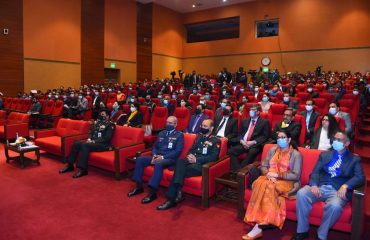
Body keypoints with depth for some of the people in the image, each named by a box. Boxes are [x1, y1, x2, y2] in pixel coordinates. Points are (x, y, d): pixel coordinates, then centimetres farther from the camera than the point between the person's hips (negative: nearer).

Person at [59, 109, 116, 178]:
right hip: (92, 142, 8)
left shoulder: (110, 125, -6)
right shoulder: (97, 122, 17)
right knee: (76, 144, -11)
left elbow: (107, 138, -15)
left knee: (85, 145, -31)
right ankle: (70, 165, -3)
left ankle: (83, 169, -30)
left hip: (102, 144, -8)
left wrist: (93, 141, -17)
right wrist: (89, 139, -1)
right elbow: (91, 133, 22)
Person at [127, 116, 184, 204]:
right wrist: (154, 155, -5)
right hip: (157, 156, 7)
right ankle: (139, 186, -7)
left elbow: (178, 151, -10)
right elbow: (155, 146, 18)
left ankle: (153, 192, -33)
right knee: (140, 159, -13)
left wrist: (163, 157, -18)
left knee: (158, 164, -38)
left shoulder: (179, 135, 0)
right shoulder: (161, 133, 20)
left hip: (170, 158, -6)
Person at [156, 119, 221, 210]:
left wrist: (196, 159, -18)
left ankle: (171, 198, -26)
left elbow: (213, 157, -8)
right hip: (192, 161, 5)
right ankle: (178, 190, -41)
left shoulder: (216, 141, 5)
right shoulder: (199, 137, 25)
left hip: (202, 164, -5)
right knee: (180, 160, -32)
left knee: (179, 171, -30)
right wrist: (190, 156, -6)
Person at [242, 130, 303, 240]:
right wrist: (268, 174, -10)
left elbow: (296, 176, -7)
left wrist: (277, 175, -14)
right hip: (270, 178, 4)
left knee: (268, 188, -35)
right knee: (261, 184, -32)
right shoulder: (272, 150, 14)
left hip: (286, 182, -4)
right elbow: (263, 166, 12)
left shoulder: (296, 154, 0)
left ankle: (258, 227, -34)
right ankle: (260, 225, -34)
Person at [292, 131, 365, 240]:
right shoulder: (324, 154, 19)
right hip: (320, 187, 2)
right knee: (301, 193, -27)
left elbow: (360, 177, -2)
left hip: (338, 191, -2)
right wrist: (314, 185, -13)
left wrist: (345, 186, -21)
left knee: (335, 205, -36)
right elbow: (315, 172, 8)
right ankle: (302, 231, -13)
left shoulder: (354, 159, 13)